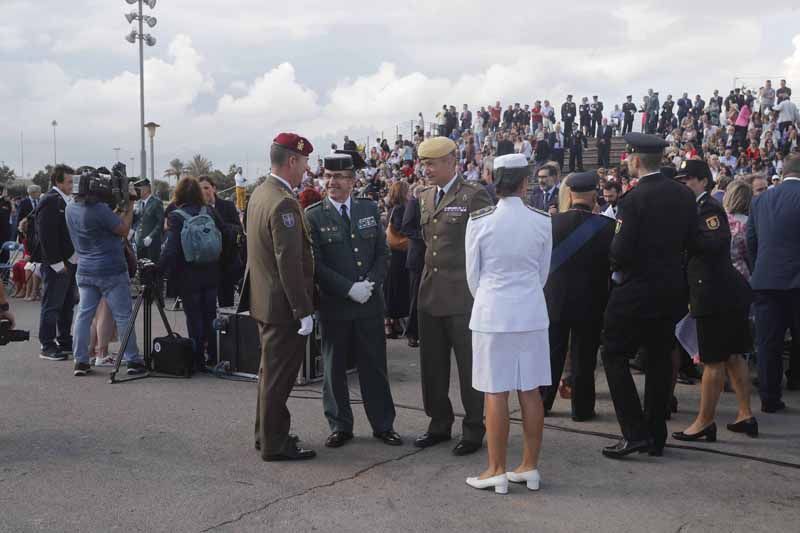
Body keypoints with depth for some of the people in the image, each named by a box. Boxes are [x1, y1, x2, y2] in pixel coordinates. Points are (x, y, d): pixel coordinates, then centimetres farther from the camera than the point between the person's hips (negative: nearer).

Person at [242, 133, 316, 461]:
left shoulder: (259, 193, 9)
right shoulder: (284, 203, -22)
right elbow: (289, 264, -24)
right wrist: (304, 311, -20)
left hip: (263, 299, 10)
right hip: (283, 305, -10)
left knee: (271, 371, 20)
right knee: (279, 376, 1)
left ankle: (267, 434, 33)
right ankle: (275, 445, 11)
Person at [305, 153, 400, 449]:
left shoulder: (370, 209, 6)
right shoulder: (313, 216, -5)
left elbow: (382, 252, 7)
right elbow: (316, 264, -10)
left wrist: (370, 284, -9)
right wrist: (350, 289, -16)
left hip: (370, 302, 2)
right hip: (333, 305, -2)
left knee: (374, 366, 9)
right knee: (334, 369, 7)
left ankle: (383, 425, 20)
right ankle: (340, 427, 20)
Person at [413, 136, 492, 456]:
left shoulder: (473, 196, -10)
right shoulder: (424, 197, 12)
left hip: (463, 296, -7)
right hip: (430, 294, 7)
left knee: (469, 367, 4)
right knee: (432, 365, 15)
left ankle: (473, 430, 17)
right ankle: (439, 425, 29)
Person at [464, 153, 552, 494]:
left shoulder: (480, 221, -9)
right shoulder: (542, 221, -2)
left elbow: (473, 274, 1)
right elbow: (543, 272, 8)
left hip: (492, 312, -3)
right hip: (531, 312, 3)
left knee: (495, 393, 2)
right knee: (530, 391, 10)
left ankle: (497, 471, 9)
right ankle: (530, 467, 18)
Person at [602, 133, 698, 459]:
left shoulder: (633, 199, -17)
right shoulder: (684, 195, 3)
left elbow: (620, 252, -19)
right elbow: (690, 240, 9)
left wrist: (617, 269, 1)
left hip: (636, 290, -7)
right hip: (672, 289, 7)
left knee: (614, 355, 5)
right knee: (659, 359, 14)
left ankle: (635, 432, -1)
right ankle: (656, 437, 20)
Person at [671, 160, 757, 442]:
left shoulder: (709, 208, -13)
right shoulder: (701, 208, 16)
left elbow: (714, 243, -29)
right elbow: (699, 247, 17)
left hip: (716, 295, -10)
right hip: (726, 292, 10)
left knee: (713, 361, -3)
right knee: (733, 355, 15)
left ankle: (705, 422, 4)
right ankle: (746, 415, 23)